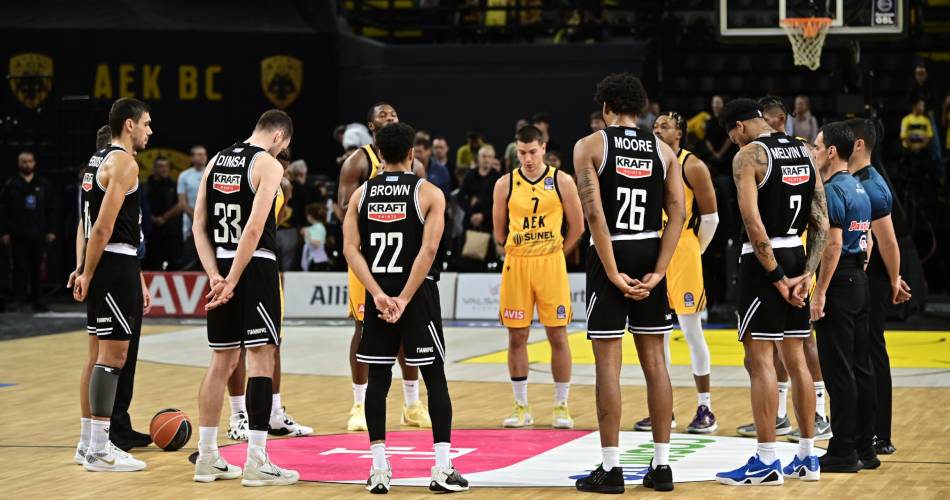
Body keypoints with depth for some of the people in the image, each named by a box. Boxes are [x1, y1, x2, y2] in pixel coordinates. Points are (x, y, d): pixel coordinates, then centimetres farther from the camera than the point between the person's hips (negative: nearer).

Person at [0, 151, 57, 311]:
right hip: (18, 236, -2)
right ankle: (20, 298, 5)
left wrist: (51, 230, 3)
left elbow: (51, 208, 10)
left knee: (37, 269, 2)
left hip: (38, 235, 2)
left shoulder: (42, 185, 10)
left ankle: (37, 300, 6)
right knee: (20, 268, -1)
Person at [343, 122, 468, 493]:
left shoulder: (361, 194, 7)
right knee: (435, 377, 3)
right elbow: (428, 250, -14)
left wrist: (378, 294, -10)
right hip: (418, 293, -3)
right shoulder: (429, 193, -3)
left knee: (378, 378, 8)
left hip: (378, 294, 3)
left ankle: (379, 469, 3)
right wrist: (404, 299, -14)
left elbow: (350, 248, -4)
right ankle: (442, 469, -3)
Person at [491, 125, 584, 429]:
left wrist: (555, 254, 7)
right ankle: (521, 408, 12)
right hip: (515, 266, 1)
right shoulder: (505, 184, 2)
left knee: (558, 335, -1)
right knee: (516, 336, 3)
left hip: (551, 263, -1)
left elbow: (577, 227, 4)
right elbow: (499, 232, 10)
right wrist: (521, 253, 11)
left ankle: (561, 407, 7)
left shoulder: (562, 182, -2)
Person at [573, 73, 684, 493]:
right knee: (654, 360, 9)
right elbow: (678, 214, -2)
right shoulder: (662, 150, 8)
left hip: (610, 255, -4)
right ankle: (661, 465, 10)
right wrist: (657, 272, -6)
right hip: (650, 254, 4)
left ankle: (611, 468, -1)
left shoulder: (591, 145, -3)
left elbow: (594, 213, -14)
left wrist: (613, 272, -13)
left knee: (608, 361, 0)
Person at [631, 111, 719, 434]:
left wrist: (696, 250, -2)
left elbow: (710, 216, -5)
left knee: (692, 332, -3)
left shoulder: (692, 166, -6)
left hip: (682, 254, -6)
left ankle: (705, 410, 3)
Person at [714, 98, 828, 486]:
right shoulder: (804, 152, 11)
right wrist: (806, 275, 4)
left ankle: (766, 462, -5)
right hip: (796, 256, 7)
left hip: (764, 260, -7)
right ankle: (807, 458, 18)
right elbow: (823, 224, 8)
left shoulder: (748, 155, -11)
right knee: (795, 359, 14)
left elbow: (754, 224, -19)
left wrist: (776, 278, -15)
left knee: (759, 359, -4)